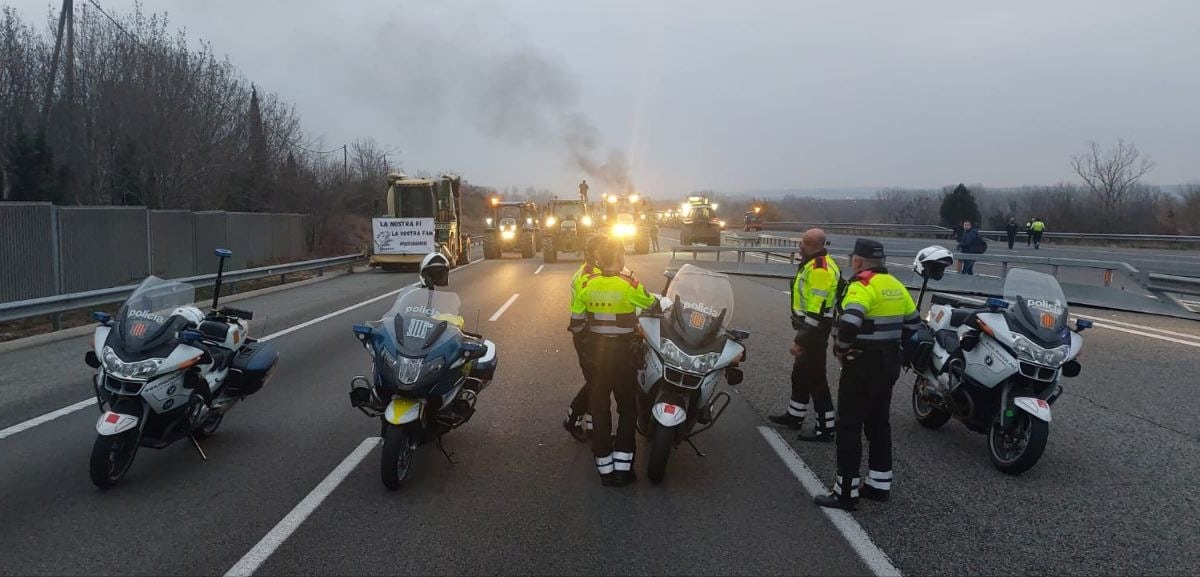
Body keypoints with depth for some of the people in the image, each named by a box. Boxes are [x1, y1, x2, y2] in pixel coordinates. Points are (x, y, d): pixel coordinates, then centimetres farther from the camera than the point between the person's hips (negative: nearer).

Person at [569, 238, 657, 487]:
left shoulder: (587, 284, -6)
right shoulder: (629, 285, -16)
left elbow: (575, 323, 0)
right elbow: (652, 304, 1)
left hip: (595, 352, 3)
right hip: (623, 353, -3)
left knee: (599, 409, 12)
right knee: (627, 409, 11)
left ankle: (604, 468, 17)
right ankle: (622, 468, 9)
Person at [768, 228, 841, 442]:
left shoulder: (820, 269, -23)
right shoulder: (814, 263, 11)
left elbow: (816, 312, -27)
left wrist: (800, 340, -25)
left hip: (814, 331, -11)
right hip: (808, 327, 11)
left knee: (815, 380, -4)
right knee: (800, 374, 20)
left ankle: (825, 428, 3)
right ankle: (794, 416, 34)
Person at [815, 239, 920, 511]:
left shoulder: (863, 285, -17)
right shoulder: (896, 286, 9)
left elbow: (849, 322, -32)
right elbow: (912, 324, 17)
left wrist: (840, 348, -15)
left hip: (863, 364, -9)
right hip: (889, 363, 9)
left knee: (849, 425, -2)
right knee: (879, 422, 17)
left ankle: (846, 492, 1)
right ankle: (879, 485, 24)